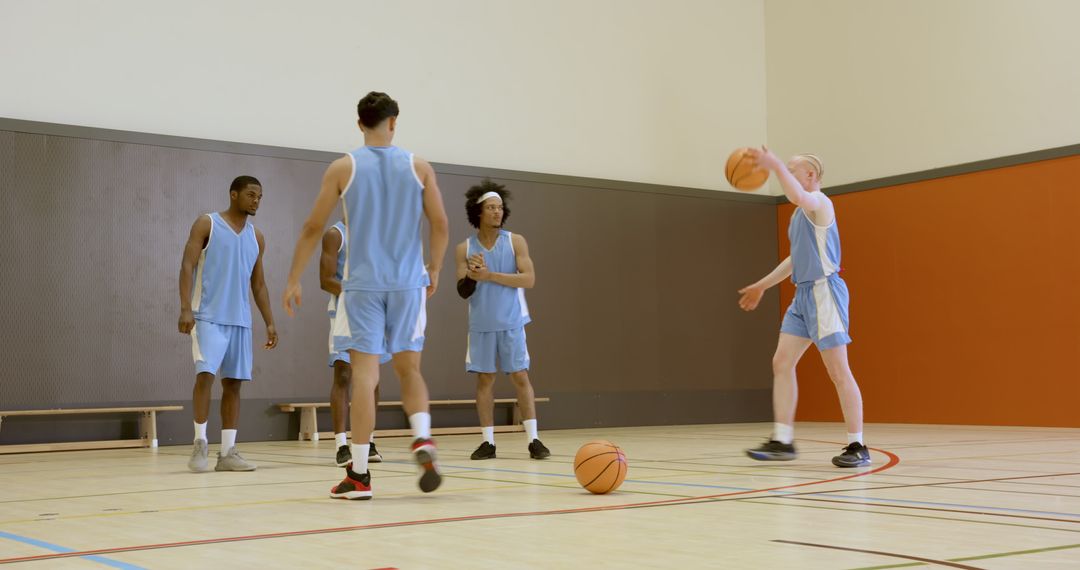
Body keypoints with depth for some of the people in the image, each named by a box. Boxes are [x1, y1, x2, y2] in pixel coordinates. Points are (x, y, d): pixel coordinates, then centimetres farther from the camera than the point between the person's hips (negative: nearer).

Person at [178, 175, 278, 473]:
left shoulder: (256, 237, 15)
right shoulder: (206, 224, 0)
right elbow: (187, 266, -7)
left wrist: (269, 323, 12)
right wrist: (185, 308, -18)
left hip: (240, 320, 5)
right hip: (208, 316, -5)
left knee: (233, 382, 3)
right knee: (205, 374, -15)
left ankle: (228, 452, 6)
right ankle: (200, 444, -2)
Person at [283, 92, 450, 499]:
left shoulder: (343, 168, 1)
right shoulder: (418, 167, 4)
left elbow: (312, 228, 2)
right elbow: (441, 226, 3)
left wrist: (293, 281, 10)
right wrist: (434, 269, 18)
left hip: (362, 283, -1)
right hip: (408, 283, 1)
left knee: (364, 376, 1)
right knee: (409, 369, 15)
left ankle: (359, 475, 2)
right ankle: (422, 440, -9)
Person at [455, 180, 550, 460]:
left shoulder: (516, 242, -1)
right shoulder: (464, 248, 2)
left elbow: (529, 279, -11)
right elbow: (462, 292, 0)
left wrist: (490, 275, -17)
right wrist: (472, 277, -22)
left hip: (511, 322, -1)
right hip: (481, 325, 1)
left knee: (520, 376, -2)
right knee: (484, 378, 3)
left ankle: (533, 439, -1)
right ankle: (488, 441, 8)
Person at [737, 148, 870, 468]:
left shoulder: (820, 203, -9)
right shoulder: (800, 213, 19)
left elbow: (798, 196, -35)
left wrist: (775, 165, -33)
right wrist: (762, 286, 32)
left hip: (824, 292, -9)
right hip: (803, 294, 9)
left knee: (838, 371, -6)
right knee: (781, 363, 4)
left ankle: (857, 447, 1)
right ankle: (782, 442, 8)